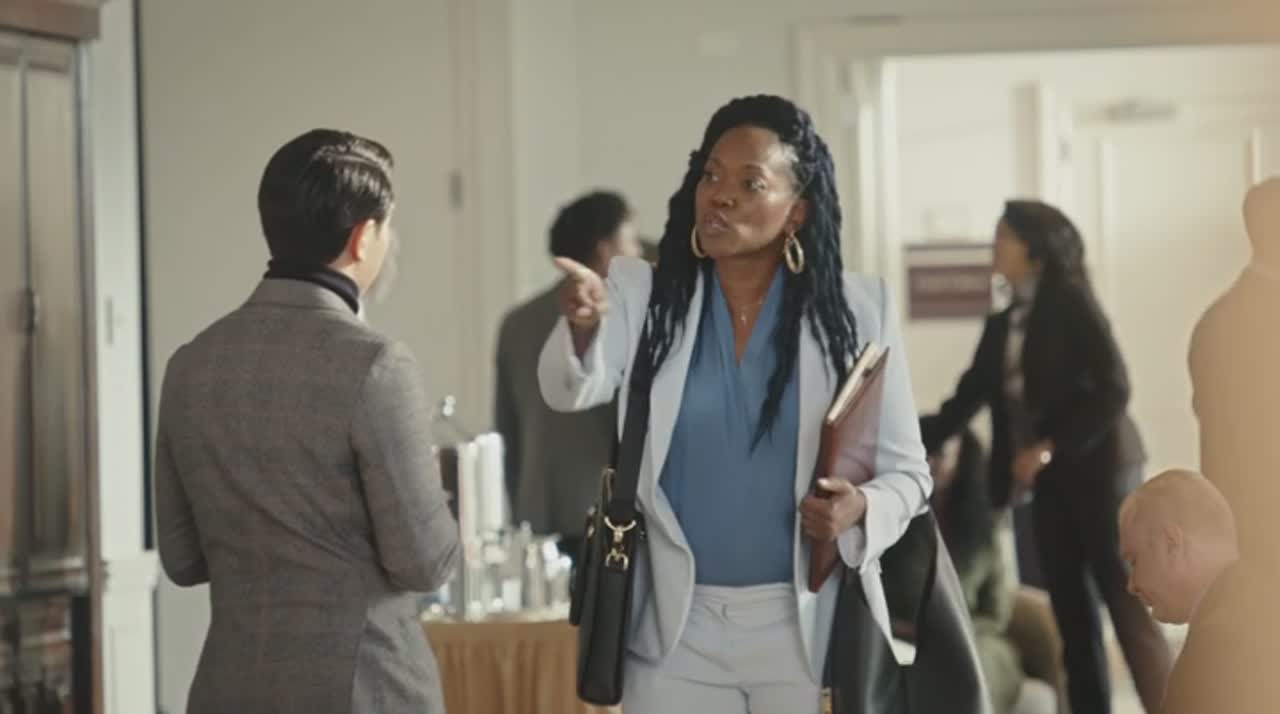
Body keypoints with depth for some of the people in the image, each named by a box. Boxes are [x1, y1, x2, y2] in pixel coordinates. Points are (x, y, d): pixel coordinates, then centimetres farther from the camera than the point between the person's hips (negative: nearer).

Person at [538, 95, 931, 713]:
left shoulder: (857, 310, -1)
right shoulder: (641, 293, 0)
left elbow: (905, 471, 3)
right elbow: (571, 390, -18)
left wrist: (860, 509, -19)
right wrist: (582, 327, -40)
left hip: (808, 626, 0)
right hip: (676, 628, 1)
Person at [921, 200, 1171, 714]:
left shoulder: (1071, 304, -7)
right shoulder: (1002, 323, 11)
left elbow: (1113, 391, -14)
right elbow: (968, 397, 10)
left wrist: (1050, 447, -20)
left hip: (1097, 469, -6)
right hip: (1049, 480, 6)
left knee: (1129, 609, -8)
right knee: (1071, 613, 6)